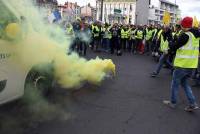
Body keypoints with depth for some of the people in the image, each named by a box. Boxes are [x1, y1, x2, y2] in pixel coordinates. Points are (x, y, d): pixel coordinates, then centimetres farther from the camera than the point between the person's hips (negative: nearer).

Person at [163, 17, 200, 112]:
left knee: (175, 83, 9)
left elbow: (175, 47, -14)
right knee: (184, 83, 20)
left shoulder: (185, 35, -17)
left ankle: (173, 103, 20)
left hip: (182, 64, -8)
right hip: (192, 64, 8)